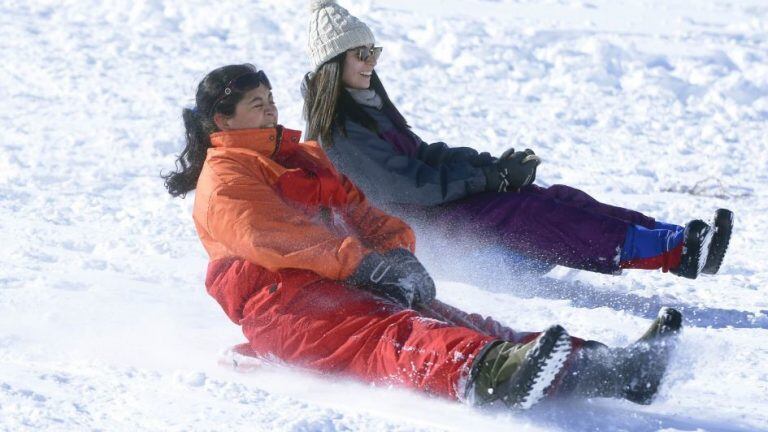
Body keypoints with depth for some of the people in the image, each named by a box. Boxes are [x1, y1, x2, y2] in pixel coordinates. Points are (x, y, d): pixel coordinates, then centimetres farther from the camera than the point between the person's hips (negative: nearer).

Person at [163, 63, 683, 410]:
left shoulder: (303, 156, 30)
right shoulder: (225, 181, 3)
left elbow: (358, 210, 23)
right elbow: (270, 237, -14)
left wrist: (397, 251, -1)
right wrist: (362, 261, -24)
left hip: (348, 282, 7)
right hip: (287, 303, -7)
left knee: (449, 320, -16)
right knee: (389, 337, -37)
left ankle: (604, 369, -38)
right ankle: (488, 376, -70)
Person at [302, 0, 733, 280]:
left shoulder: (368, 102, 15)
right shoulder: (337, 129, -17)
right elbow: (410, 186, -20)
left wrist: (492, 166, -1)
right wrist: (492, 176, -16)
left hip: (445, 196, 9)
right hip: (416, 222, -9)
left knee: (558, 199, -9)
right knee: (530, 215, -25)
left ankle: (676, 242, -21)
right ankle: (675, 252, -34)